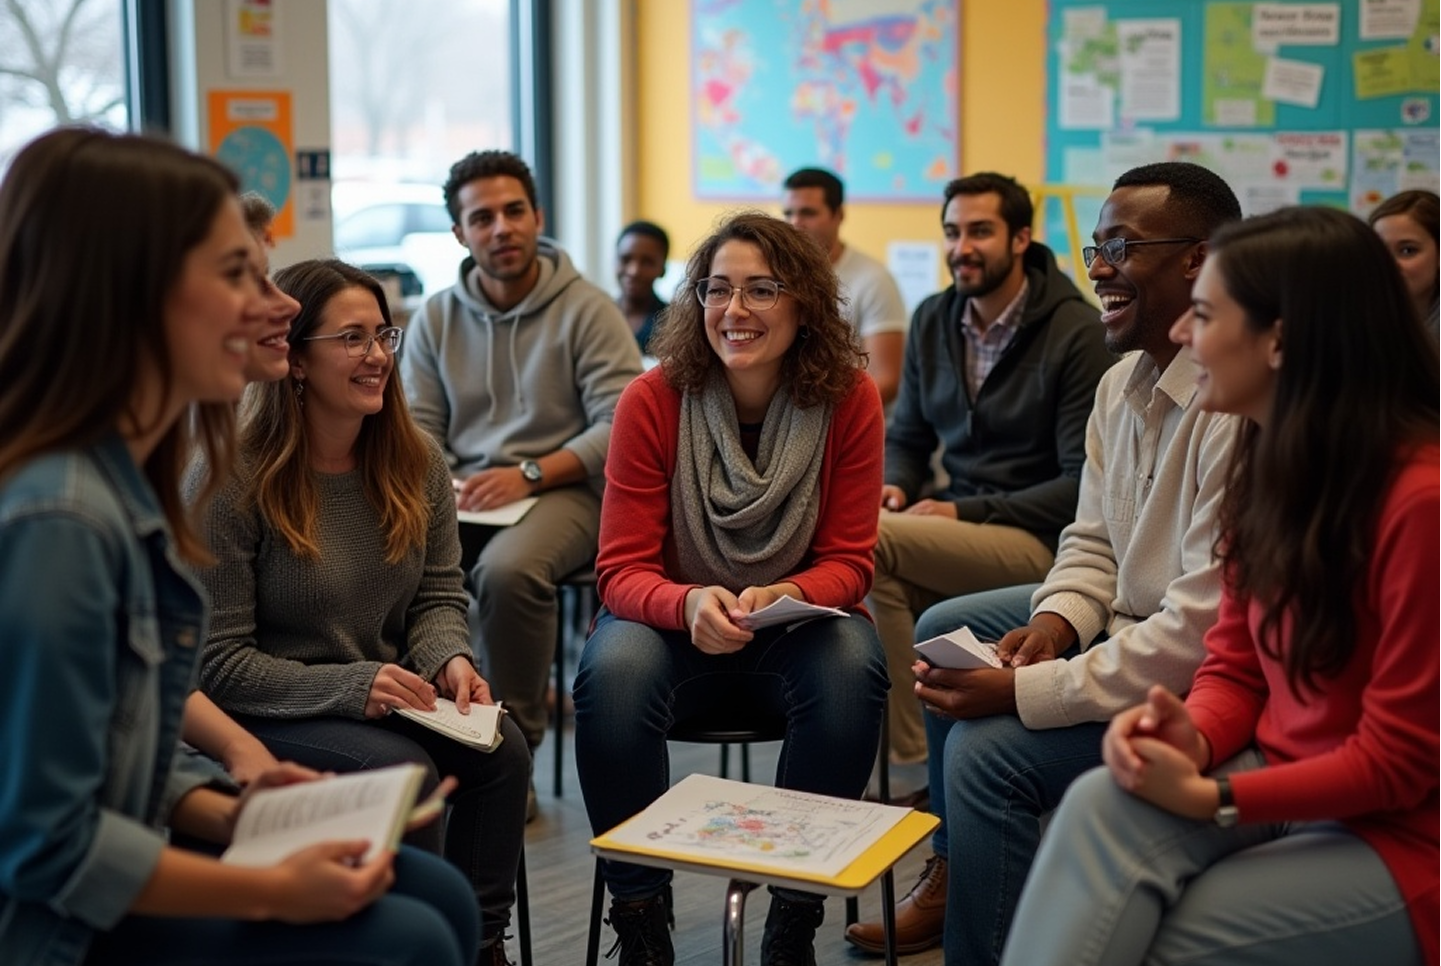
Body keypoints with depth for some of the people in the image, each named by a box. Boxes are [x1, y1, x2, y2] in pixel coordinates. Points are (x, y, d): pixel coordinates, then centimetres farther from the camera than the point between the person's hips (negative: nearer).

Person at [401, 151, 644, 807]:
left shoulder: (587, 310, -2)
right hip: (463, 494, 4)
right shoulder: (435, 318, 13)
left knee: (508, 569, -35)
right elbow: (417, 427, 9)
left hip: (562, 489, -4)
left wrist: (528, 474, -19)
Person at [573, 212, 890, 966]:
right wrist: (690, 604, -36)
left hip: (794, 625, 1)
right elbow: (623, 570, -13)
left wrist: (791, 595, -31)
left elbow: (847, 562, -7)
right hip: (678, 623, 0)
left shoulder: (848, 398, -11)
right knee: (611, 673, -33)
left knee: (854, 671, -32)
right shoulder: (653, 400, -13)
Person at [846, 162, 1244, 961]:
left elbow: (1208, 627, -31)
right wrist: (1056, 622, -9)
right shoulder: (1123, 383, 3)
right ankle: (955, 873, 28)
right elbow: (1092, 543, 13)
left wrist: (1028, 691, -28)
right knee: (942, 629, 19)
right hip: (1125, 618, 11)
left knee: (988, 750, -24)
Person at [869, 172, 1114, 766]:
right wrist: (892, 486, -3)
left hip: (1038, 541, -5)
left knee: (866, 540, -27)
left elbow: (1083, 484, -12)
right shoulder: (933, 321, 11)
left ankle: (912, 756, -20)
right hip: (959, 525, 6)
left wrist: (966, 511, -17)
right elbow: (906, 438, 21)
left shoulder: (1075, 332, -8)